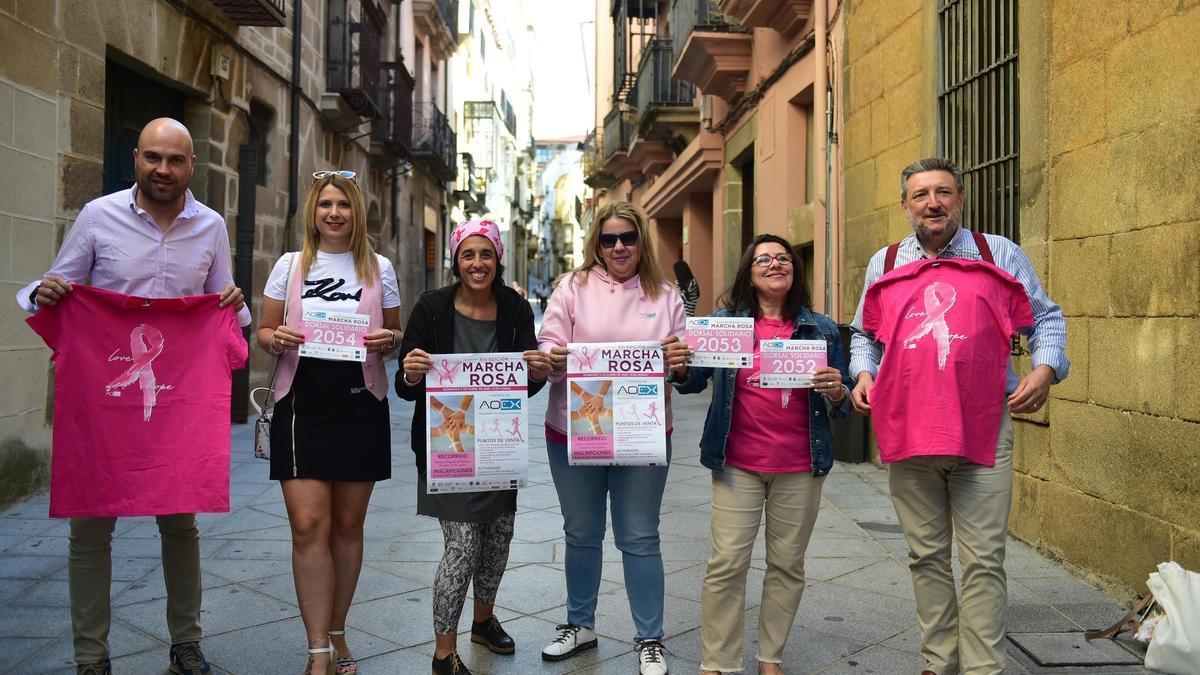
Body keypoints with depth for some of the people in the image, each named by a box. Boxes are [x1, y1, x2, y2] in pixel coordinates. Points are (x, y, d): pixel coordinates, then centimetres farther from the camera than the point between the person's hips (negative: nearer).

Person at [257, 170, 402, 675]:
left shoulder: (379, 268, 7)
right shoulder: (290, 265, 7)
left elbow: (396, 336, 12)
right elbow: (264, 331, 10)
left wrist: (387, 341, -11)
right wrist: (276, 339, -13)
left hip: (361, 408, 1)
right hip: (301, 406, 0)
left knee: (348, 525, 9)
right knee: (308, 525, -8)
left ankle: (336, 634, 25)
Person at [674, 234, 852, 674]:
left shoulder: (822, 329, 5)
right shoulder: (725, 322, 3)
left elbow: (842, 405, 8)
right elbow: (692, 383, 2)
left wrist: (836, 392, -15)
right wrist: (680, 368, -20)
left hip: (800, 468, 1)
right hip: (737, 464, -1)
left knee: (788, 565, 9)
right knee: (727, 565, -2)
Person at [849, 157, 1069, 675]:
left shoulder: (1000, 254, 7)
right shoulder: (884, 263, 12)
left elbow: (1045, 319, 13)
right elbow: (864, 335, 22)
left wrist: (1046, 367, -4)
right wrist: (863, 372, 4)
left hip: (984, 428, -2)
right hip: (907, 432, 2)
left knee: (983, 561, -1)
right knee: (926, 556, 11)